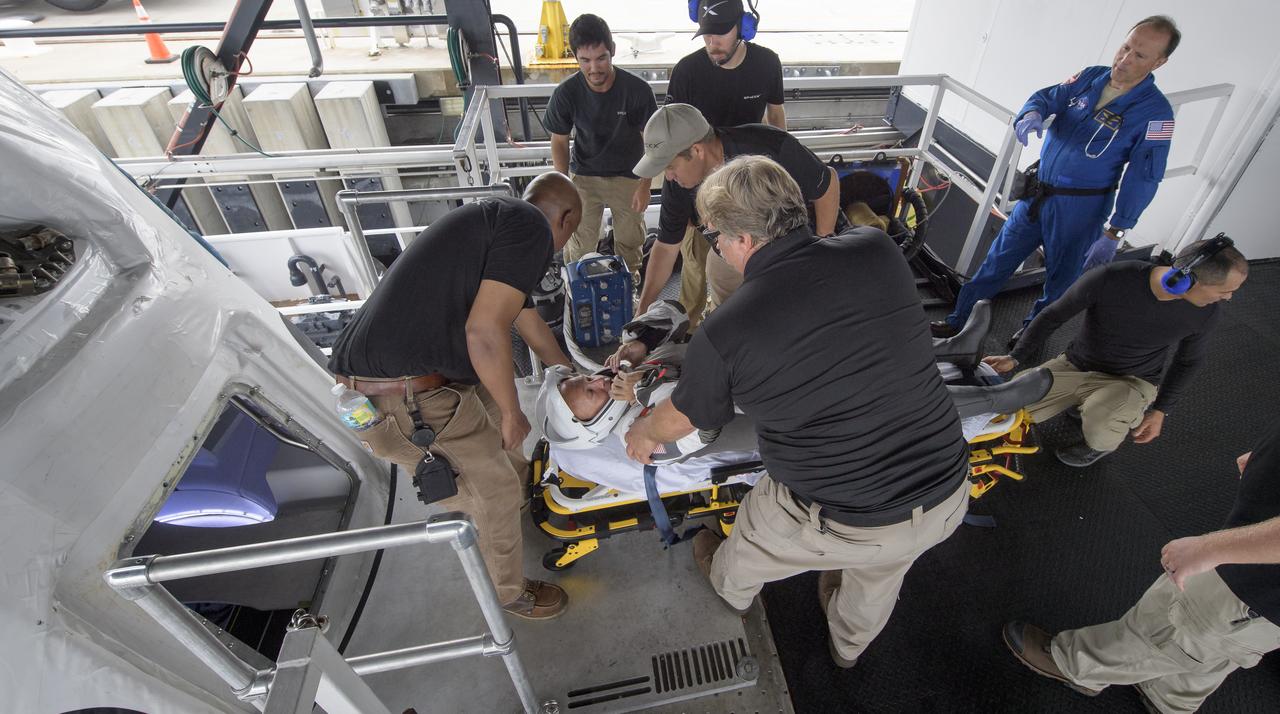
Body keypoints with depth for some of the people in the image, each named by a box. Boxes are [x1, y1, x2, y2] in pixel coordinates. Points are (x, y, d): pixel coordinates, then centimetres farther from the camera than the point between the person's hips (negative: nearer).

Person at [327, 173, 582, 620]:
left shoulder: (498, 219, 19)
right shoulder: (531, 226, -11)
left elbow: (528, 320, 31)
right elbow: (485, 331, -22)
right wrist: (512, 413, -6)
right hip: (402, 398, -10)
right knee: (493, 493, 8)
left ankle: (520, 487, 56)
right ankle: (511, 593, 34)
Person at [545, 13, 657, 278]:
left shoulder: (637, 90, -20)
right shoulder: (565, 94, -17)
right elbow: (559, 142, -3)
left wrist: (645, 185, -11)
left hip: (628, 176, 0)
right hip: (583, 176, 0)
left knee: (630, 244, 7)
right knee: (578, 247, -2)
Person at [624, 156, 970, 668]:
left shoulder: (725, 330, -21)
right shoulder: (878, 250, -10)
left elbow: (683, 418, -1)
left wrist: (645, 433, 21)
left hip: (840, 523, -4)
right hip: (948, 498, 5)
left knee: (751, 543, 29)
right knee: (881, 569, 36)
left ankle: (731, 588, 64)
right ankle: (849, 646, 66)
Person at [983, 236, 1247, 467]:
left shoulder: (1205, 314, -15)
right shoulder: (1110, 279, -25)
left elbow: (1188, 361, 5)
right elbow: (1053, 315, -12)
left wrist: (1160, 411, 0)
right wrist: (1015, 358, -18)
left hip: (1132, 381, -1)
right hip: (1075, 366, 1)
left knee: (1099, 433, -35)